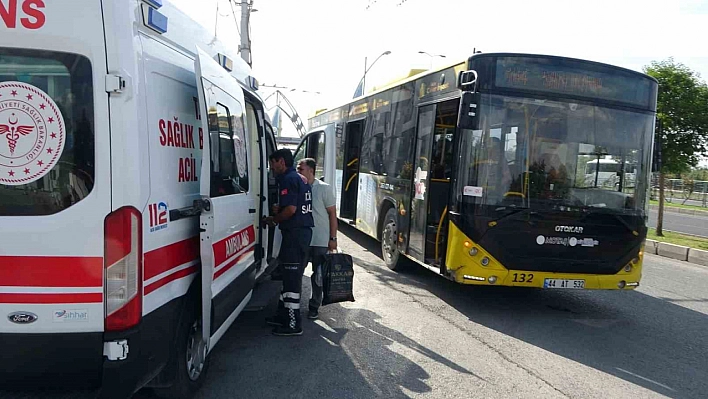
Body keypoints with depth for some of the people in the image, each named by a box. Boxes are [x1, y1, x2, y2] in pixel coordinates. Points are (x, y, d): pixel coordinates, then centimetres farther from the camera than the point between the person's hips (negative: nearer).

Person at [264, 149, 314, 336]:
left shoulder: (288, 179, -12)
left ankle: (293, 324, -1)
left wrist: (273, 219, -7)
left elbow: (290, 209, -21)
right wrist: (278, 211, 19)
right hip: (303, 231, 10)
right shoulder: (300, 179, 18)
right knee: (291, 275, 18)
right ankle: (284, 315, 28)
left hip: (294, 232, -10)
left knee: (291, 277, -6)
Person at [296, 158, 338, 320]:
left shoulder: (324, 189, -6)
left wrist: (333, 238, -7)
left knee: (318, 276, 6)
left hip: (320, 241, -3)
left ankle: (314, 306, 19)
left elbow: (332, 214, -4)